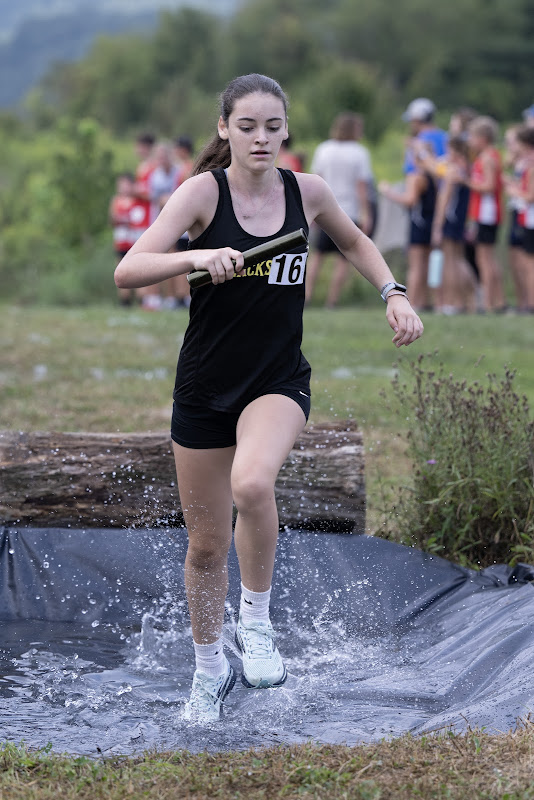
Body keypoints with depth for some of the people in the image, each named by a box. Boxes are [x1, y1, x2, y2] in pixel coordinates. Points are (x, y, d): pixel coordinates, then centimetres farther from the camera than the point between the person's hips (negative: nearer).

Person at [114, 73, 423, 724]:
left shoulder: (307, 191, -1)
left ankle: (255, 620, -9)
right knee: (206, 542, 9)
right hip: (204, 388, 0)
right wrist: (198, 256, -36)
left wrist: (393, 294, 6)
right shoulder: (204, 190, -10)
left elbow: (354, 242, 22)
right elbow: (127, 272, -21)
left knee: (252, 483, -32)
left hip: (279, 382, 0)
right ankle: (209, 670, 33)